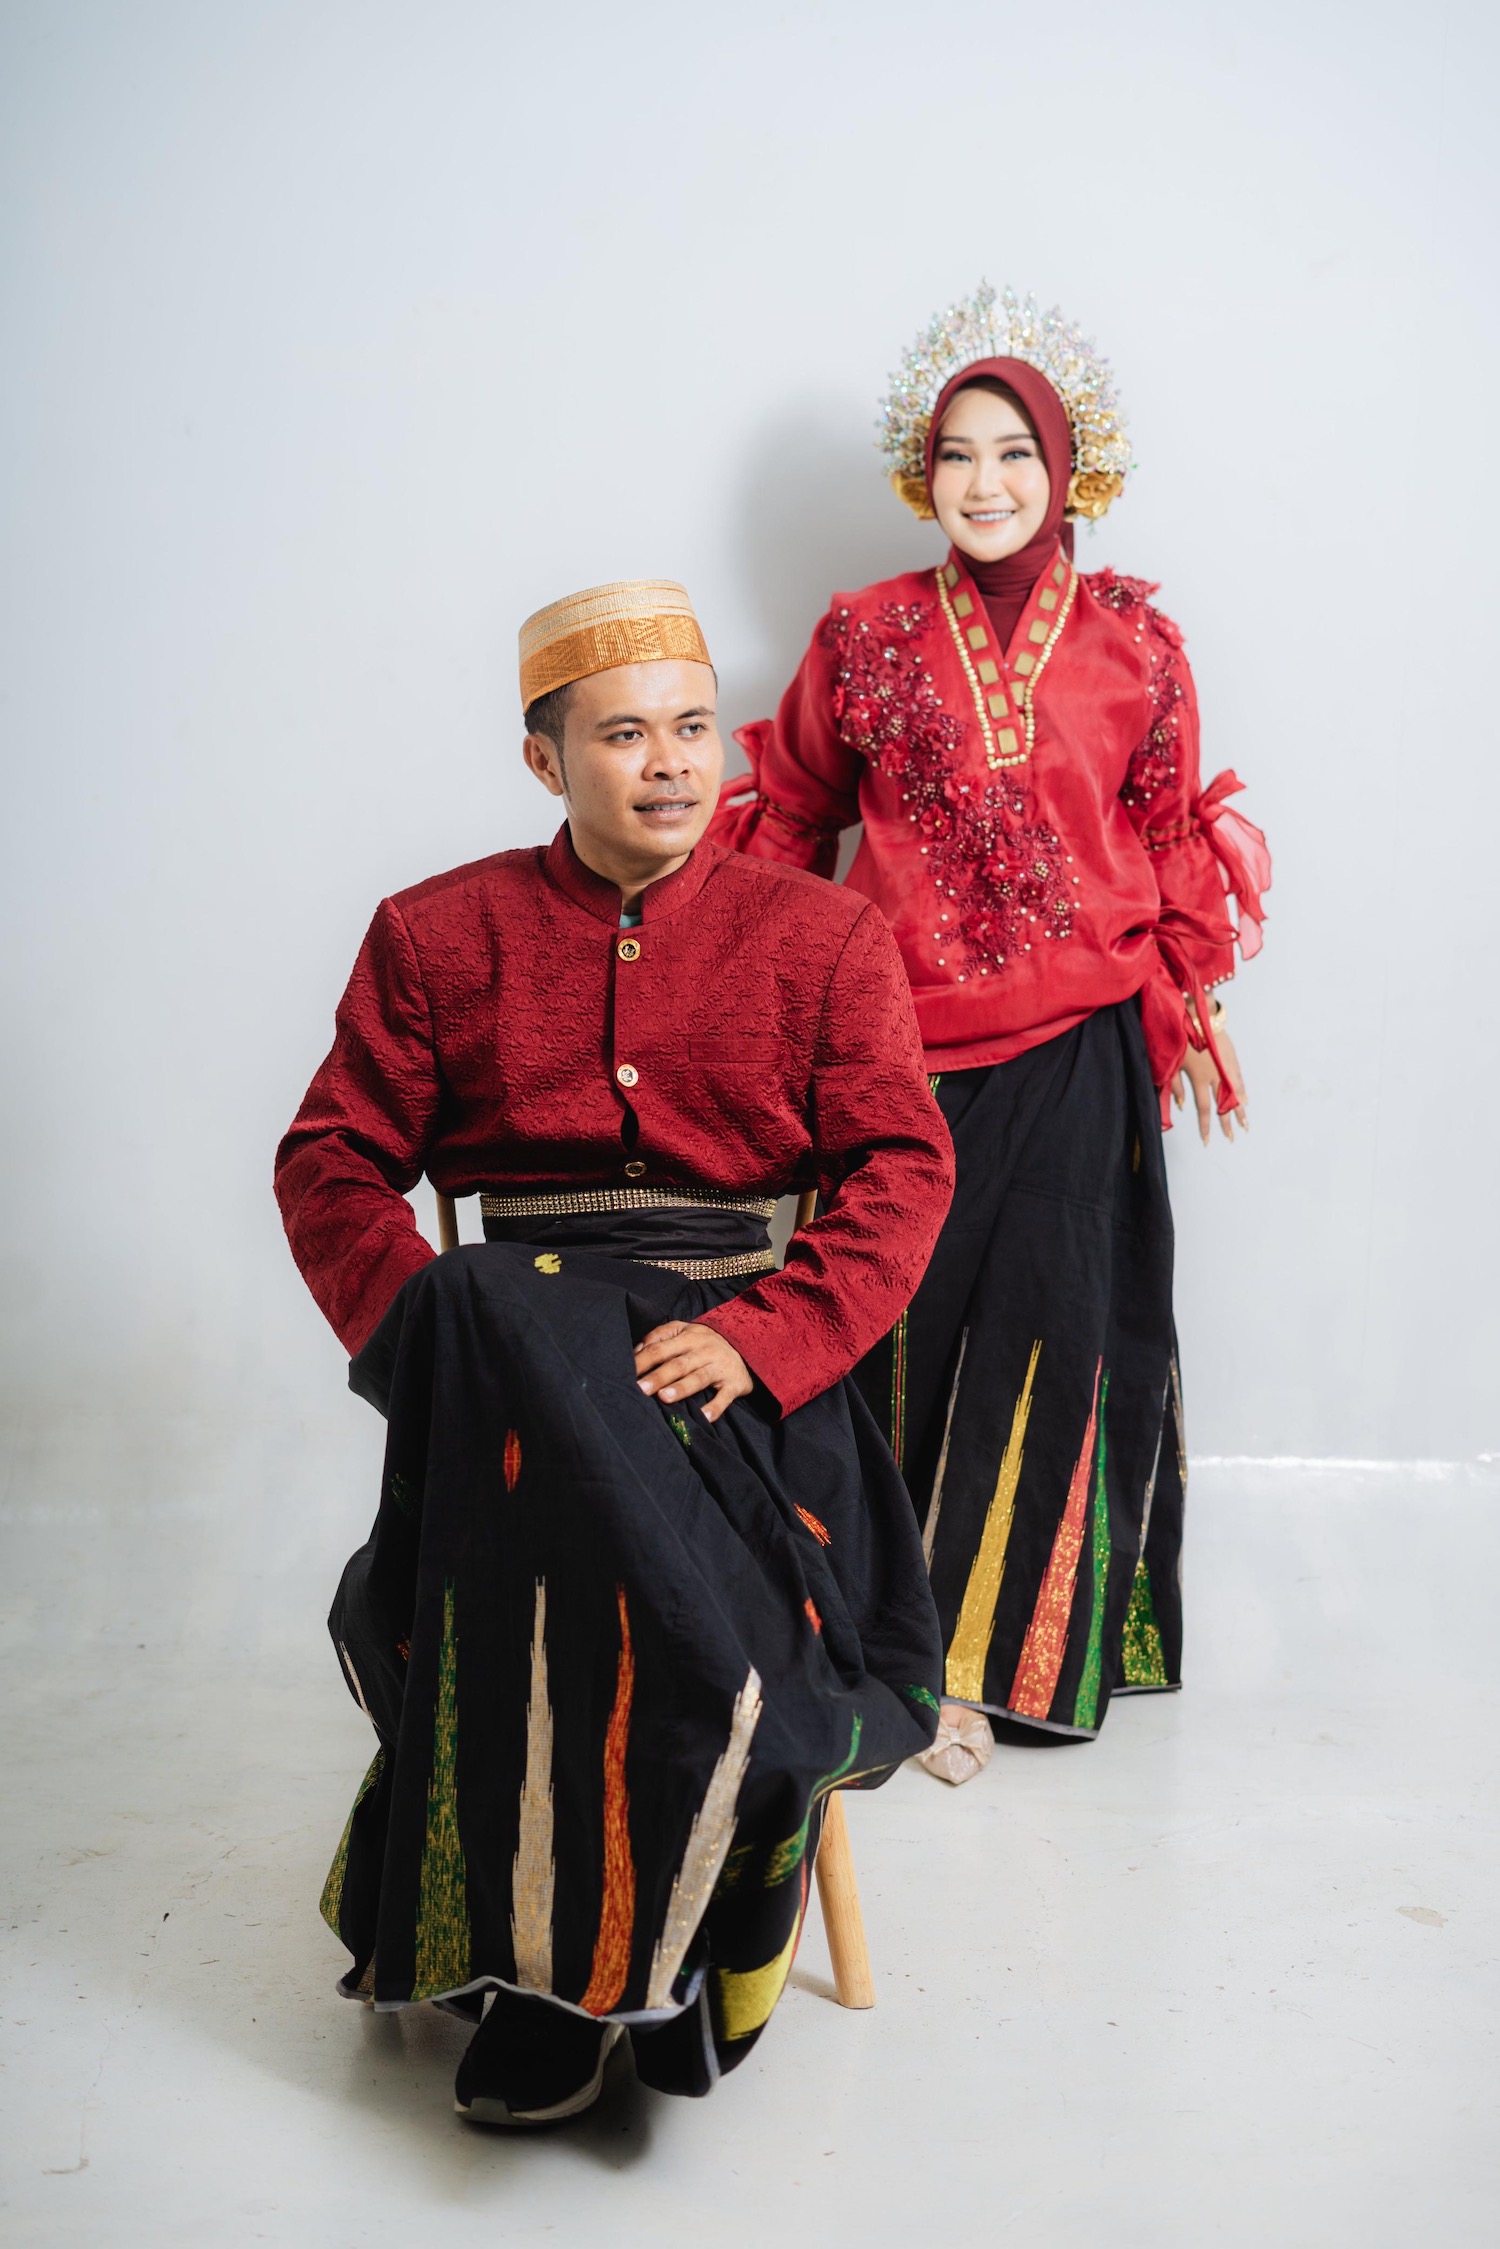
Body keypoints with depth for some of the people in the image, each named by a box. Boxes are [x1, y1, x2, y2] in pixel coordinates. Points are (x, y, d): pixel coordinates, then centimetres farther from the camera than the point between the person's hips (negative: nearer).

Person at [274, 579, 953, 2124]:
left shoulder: (821, 936, 10)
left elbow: (901, 1168, 1)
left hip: (745, 1329, 0)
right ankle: (552, 1974, -18)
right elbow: (333, 1159, 10)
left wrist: (758, 1339, -16)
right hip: (517, 1312, 1)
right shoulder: (438, 934, 12)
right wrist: (426, 1324, -10)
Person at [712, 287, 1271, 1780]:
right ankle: (913, 1643, 14)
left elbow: (1172, 832, 12)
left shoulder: (1132, 637, 6)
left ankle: (981, 1654, 9)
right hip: (904, 1039, 0)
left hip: (1081, 1042, 0)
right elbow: (788, 815, 13)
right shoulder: (865, 635, 5)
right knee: (910, 1331, 0)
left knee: (1050, 1324, -3)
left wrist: (1189, 1003, 10)